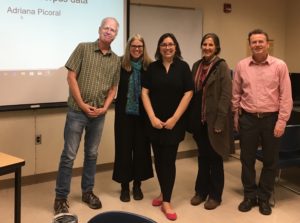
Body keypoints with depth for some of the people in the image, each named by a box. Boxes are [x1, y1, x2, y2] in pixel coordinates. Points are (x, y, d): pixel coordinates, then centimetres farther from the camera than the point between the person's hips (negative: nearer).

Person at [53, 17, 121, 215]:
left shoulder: (116, 60, 9)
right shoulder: (83, 48, -3)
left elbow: (113, 88, 13)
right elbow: (71, 77, -7)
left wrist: (104, 108, -3)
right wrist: (82, 105, -11)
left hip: (99, 114, 4)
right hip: (77, 111, -4)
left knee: (92, 154, 13)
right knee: (69, 155, -2)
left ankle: (87, 192, 27)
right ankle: (61, 197, 9)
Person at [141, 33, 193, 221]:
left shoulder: (183, 67, 0)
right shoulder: (152, 67, 5)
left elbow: (188, 94, -4)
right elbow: (145, 93, 2)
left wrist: (174, 118, -9)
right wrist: (152, 117, -9)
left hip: (174, 122, -2)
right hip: (155, 122, 2)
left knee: (169, 160, -3)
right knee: (158, 159, 9)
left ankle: (167, 202, 4)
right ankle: (163, 193, 26)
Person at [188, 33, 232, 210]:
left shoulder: (222, 66, -9)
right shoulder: (197, 66, 9)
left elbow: (226, 96, -14)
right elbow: (192, 92, 12)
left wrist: (219, 122, -18)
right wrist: (190, 117, 7)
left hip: (214, 119, -5)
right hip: (199, 118, 5)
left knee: (215, 158, 6)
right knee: (202, 156, 14)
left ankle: (215, 195, 19)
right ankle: (202, 191, 27)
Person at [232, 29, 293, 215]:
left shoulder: (280, 66, -5)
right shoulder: (241, 66, 2)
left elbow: (286, 97, -6)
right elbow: (236, 94, 9)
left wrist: (281, 121, -10)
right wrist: (236, 116, 8)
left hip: (271, 119, -1)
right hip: (248, 119, 2)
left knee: (270, 161, 8)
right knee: (247, 159, 9)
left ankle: (264, 198, 24)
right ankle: (250, 196, 26)